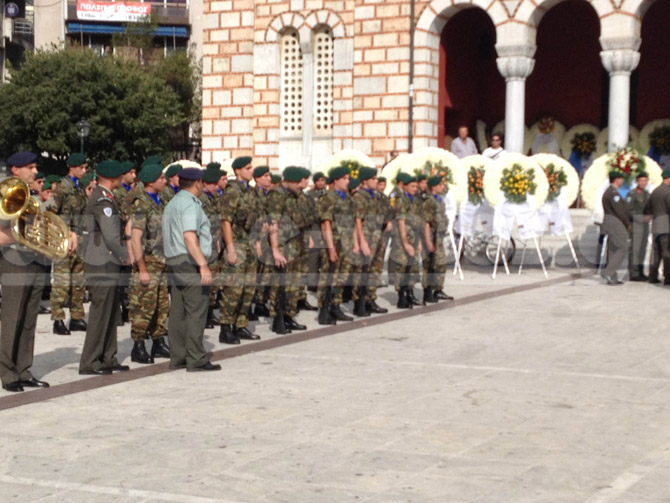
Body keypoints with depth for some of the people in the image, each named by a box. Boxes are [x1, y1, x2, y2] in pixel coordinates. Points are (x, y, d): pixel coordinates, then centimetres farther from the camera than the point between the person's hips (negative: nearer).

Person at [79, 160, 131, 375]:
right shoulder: (102, 200, -17)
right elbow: (110, 235, -21)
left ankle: (108, 359, 20)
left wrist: (121, 248, 14)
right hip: (103, 265, -10)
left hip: (107, 263, 10)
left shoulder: (105, 197, 15)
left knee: (110, 311, 14)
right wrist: (125, 255, -8)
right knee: (100, 313, -6)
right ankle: (90, 363, -1)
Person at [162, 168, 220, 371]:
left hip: (174, 261, 10)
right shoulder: (190, 204, -12)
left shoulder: (171, 204, 19)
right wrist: (203, 264, -30)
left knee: (178, 313, 9)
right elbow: (189, 236, -25)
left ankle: (177, 358, 11)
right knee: (196, 312, -8)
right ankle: (196, 360, -9)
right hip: (190, 262, -10)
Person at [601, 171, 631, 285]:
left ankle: (612, 278, 8)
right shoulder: (613, 192, -15)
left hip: (608, 222, 10)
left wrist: (626, 223, 16)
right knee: (622, 249, -9)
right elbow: (619, 211, -18)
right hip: (616, 223, -10)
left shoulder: (608, 192, 18)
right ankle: (608, 272, -14)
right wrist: (628, 224, -6)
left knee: (613, 250, 9)